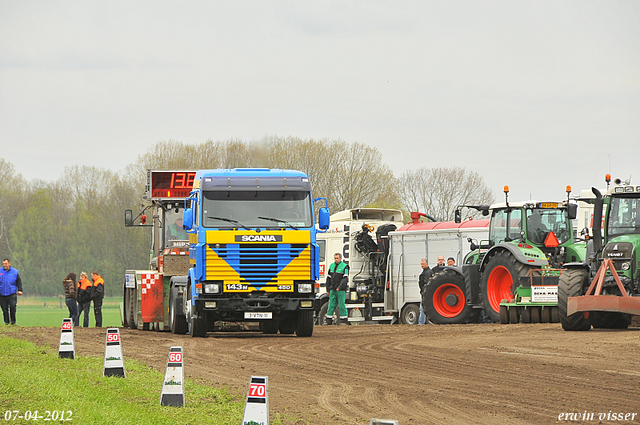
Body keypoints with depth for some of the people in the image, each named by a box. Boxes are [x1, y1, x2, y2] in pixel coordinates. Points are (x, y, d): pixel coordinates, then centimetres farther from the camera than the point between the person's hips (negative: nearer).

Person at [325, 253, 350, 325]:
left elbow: (345, 278, -12)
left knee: (342, 305, -6)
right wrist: (328, 289, 14)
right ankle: (329, 321, 3)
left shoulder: (344, 266, -3)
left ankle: (344, 321, -1)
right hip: (332, 290, 5)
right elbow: (328, 278, 19)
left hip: (341, 290, -5)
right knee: (331, 306, 2)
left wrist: (340, 287, -22)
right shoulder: (332, 266, 15)